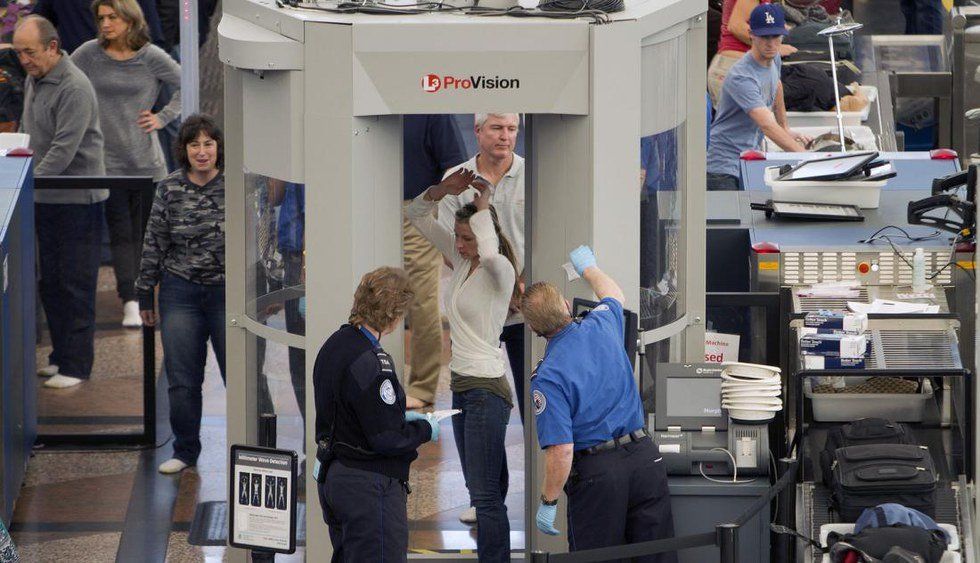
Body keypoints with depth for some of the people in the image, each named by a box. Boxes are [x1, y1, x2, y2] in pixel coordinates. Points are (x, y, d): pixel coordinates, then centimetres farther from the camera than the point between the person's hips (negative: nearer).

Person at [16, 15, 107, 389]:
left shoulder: (74, 88, -20)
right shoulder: (33, 80, 10)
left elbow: (63, 150, -25)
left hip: (78, 201, -9)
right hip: (46, 199, 9)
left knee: (76, 285, -5)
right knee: (50, 282, 13)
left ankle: (76, 365, -1)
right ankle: (61, 355, 22)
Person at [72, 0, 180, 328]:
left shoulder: (151, 57, -1)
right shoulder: (90, 55, 0)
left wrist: (163, 117, 1)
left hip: (145, 159, 1)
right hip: (107, 159, -1)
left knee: (142, 232, 7)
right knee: (120, 233, -6)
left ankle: (134, 290, 21)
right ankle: (130, 303, -10)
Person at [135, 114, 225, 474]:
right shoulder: (169, 190, 1)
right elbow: (154, 244, 7)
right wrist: (145, 294, 8)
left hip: (228, 292, -2)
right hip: (180, 292, 2)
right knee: (182, 380, 5)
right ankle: (185, 451, 19)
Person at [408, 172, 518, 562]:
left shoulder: (499, 270, -16)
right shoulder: (463, 260, 7)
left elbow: (490, 251, -43)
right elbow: (417, 215, 12)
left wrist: (483, 205, -27)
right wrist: (444, 189, -7)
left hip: (486, 390, -9)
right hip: (462, 387, 9)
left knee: (486, 497, -8)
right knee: (486, 492, 14)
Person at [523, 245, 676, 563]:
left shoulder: (548, 378, -15)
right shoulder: (602, 327, 0)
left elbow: (561, 452, -19)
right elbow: (613, 295, 28)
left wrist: (548, 503, -6)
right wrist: (588, 268, 47)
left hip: (596, 471, -5)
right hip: (644, 456, 5)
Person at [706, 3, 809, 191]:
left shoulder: (774, 59, 6)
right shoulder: (742, 78, -24)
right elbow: (767, 125, -33)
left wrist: (786, 130, 33)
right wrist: (805, 156, -40)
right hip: (724, 168, -9)